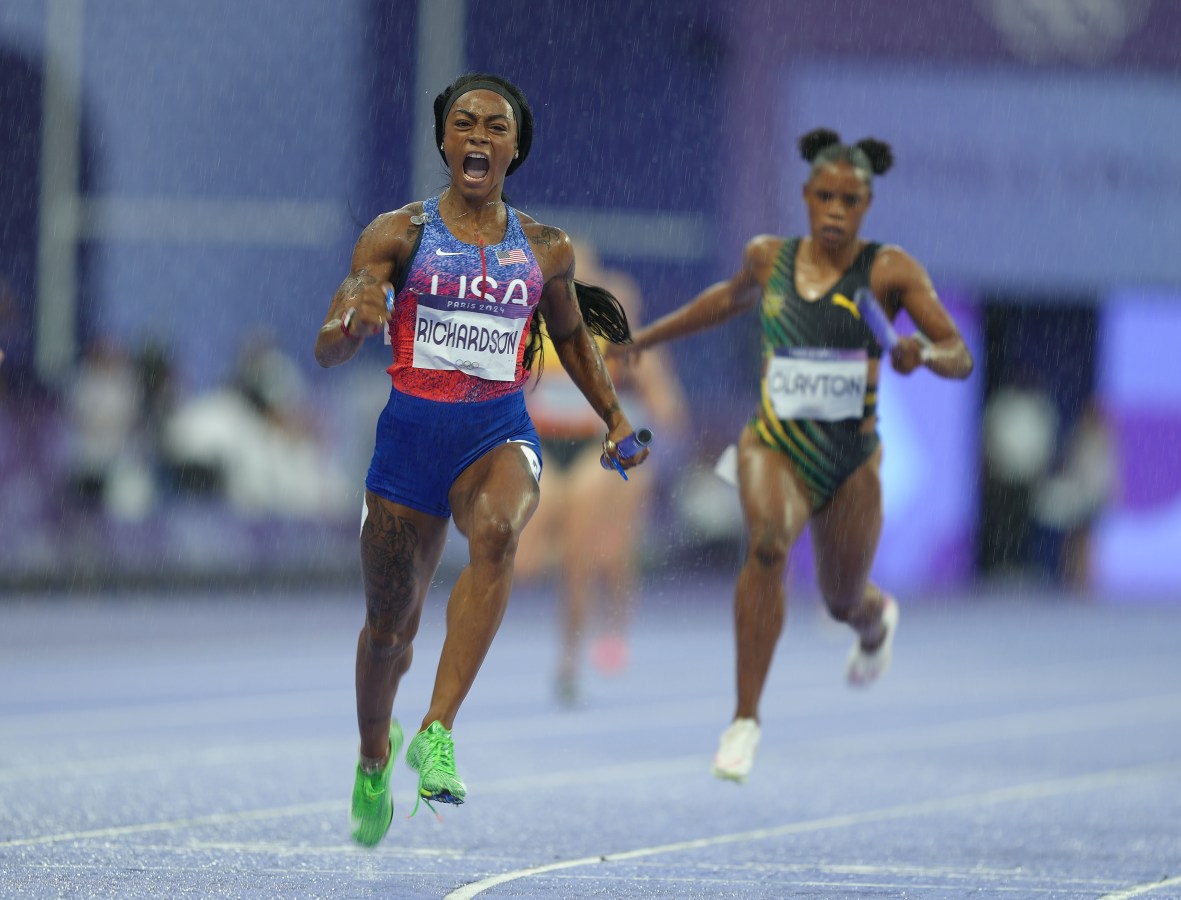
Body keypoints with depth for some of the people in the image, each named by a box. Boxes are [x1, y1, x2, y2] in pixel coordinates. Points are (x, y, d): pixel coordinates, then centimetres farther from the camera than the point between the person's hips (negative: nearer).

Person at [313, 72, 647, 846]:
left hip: (500, 435, 0)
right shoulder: (399, 234, 0)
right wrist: (354, 322, -29)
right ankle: (375, 753, 44)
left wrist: (615, 417, 19)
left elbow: (572, 336, 27)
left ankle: (439, 733, -40)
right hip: (412, 433, 0)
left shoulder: (547, 250, 7)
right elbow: (329, 351, -7)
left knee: (497, 533, -36)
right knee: (389, 626, 10)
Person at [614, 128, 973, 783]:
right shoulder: (767, 258, 1)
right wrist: (647, 336, 31)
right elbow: (732, 297, 25)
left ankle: (877, 616, 56)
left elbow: (960, 358, -12)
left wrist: (924, 351, -35)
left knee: (845, 605, 13)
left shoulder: (889, 270, -7)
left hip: (851, 458, 0)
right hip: (776, 443, 0)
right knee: (766, 543, -31)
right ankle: (745, 719, -30)